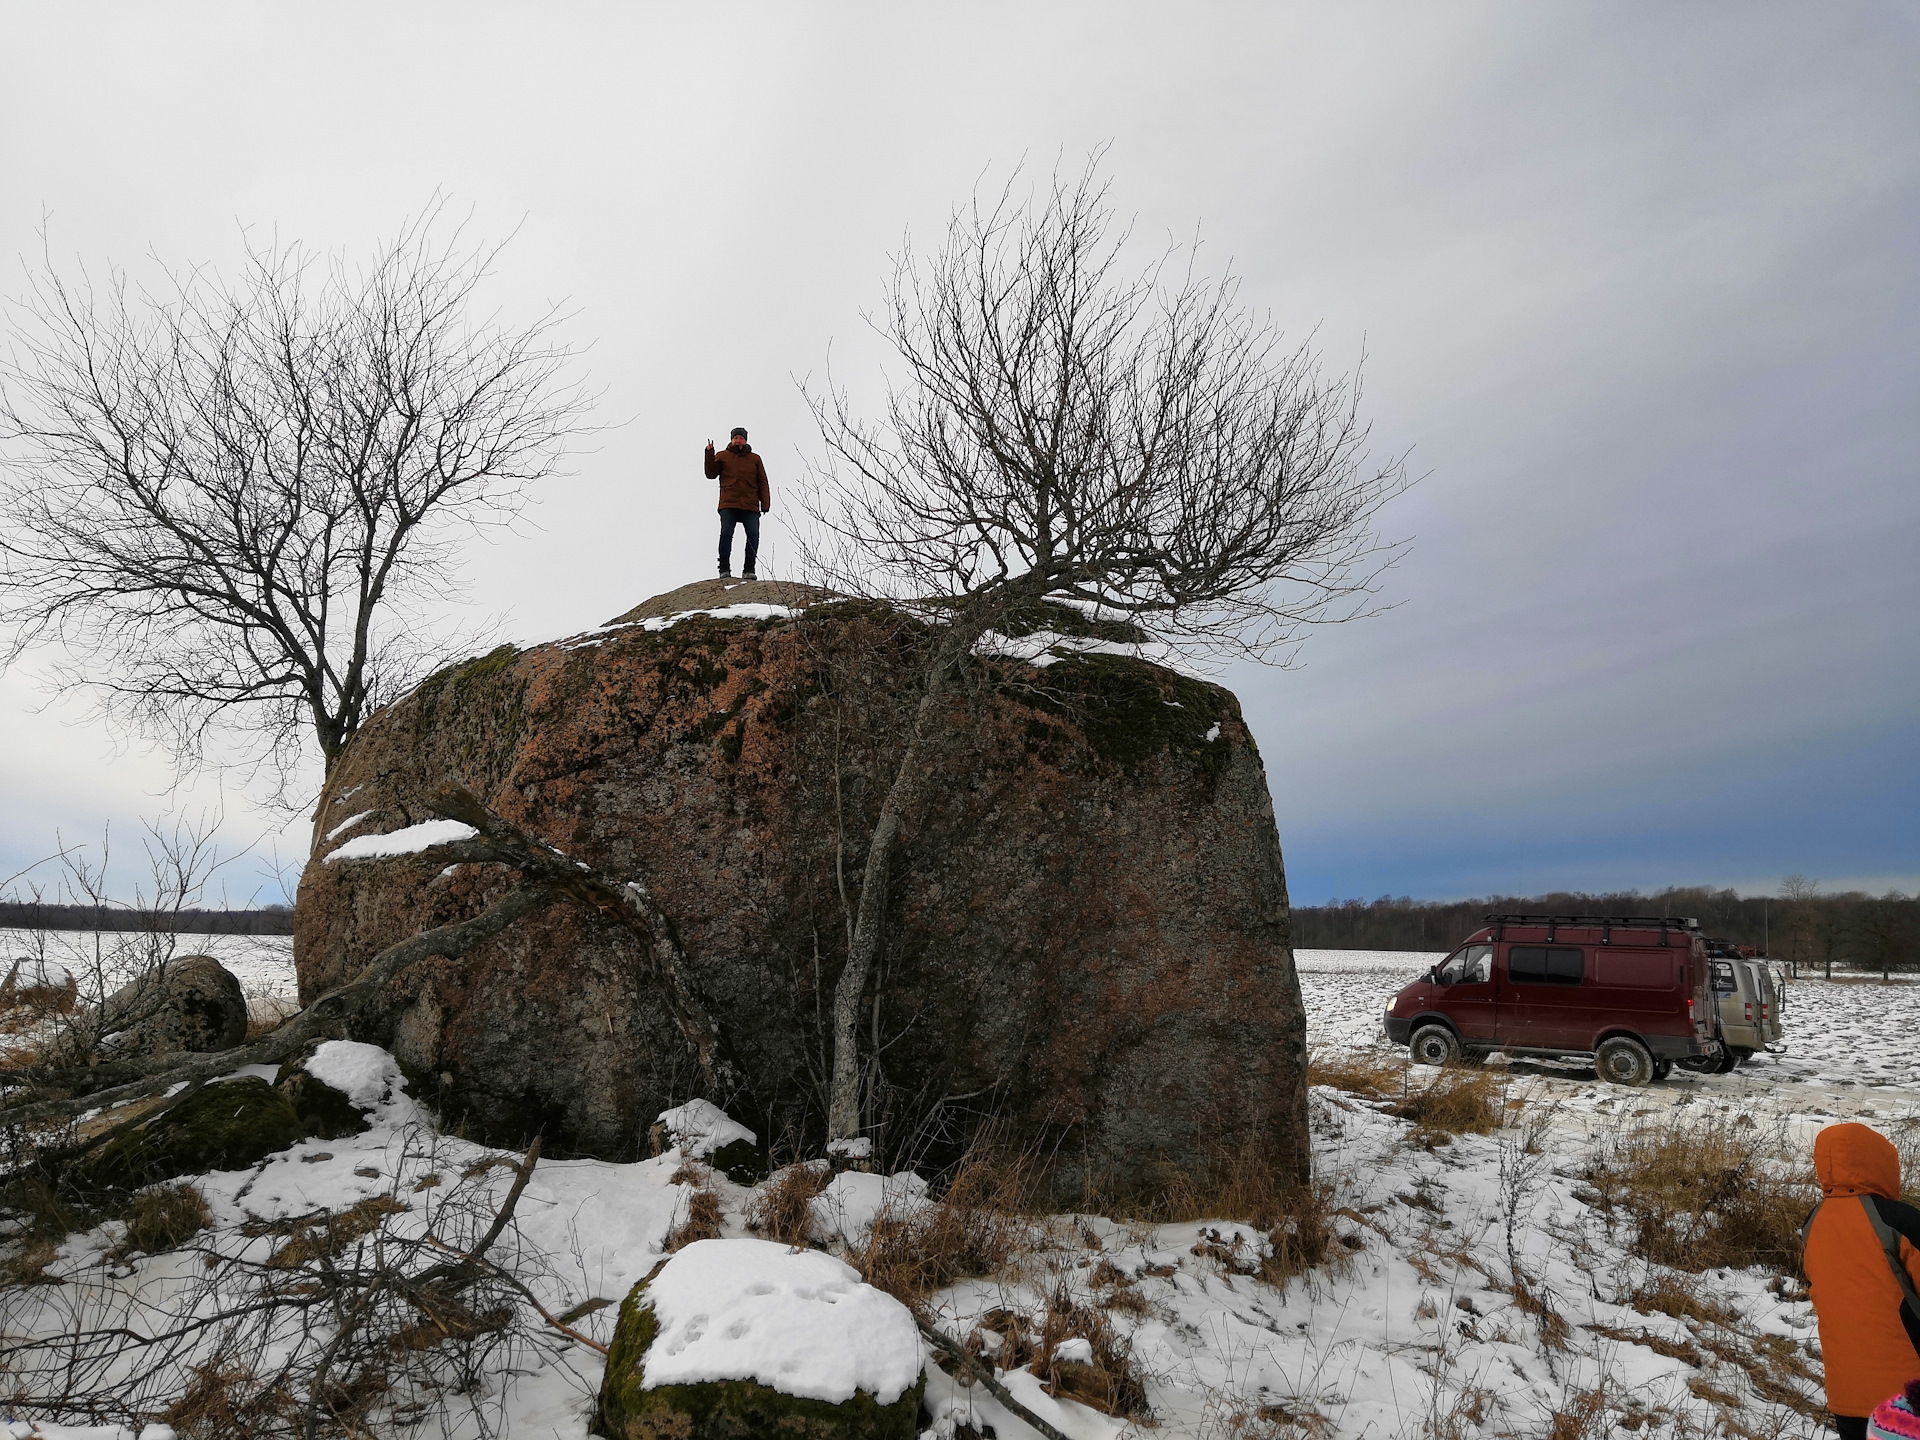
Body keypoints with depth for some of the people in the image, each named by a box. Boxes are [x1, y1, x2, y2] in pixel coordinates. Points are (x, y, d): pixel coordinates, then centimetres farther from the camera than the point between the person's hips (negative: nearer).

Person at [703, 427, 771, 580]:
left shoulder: (755, 459, 18)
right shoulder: (722, 456, 16)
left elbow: (763, 483, 15)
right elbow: (711, 474, 8)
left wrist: (765, 503, 5)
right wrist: (709, 454, -3)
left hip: (750, 506, 1)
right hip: (728, 504, -1)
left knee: (753, 535, -11)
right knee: (726, 534, -14)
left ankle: (749, 570, -8)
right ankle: (725, 569, -10)